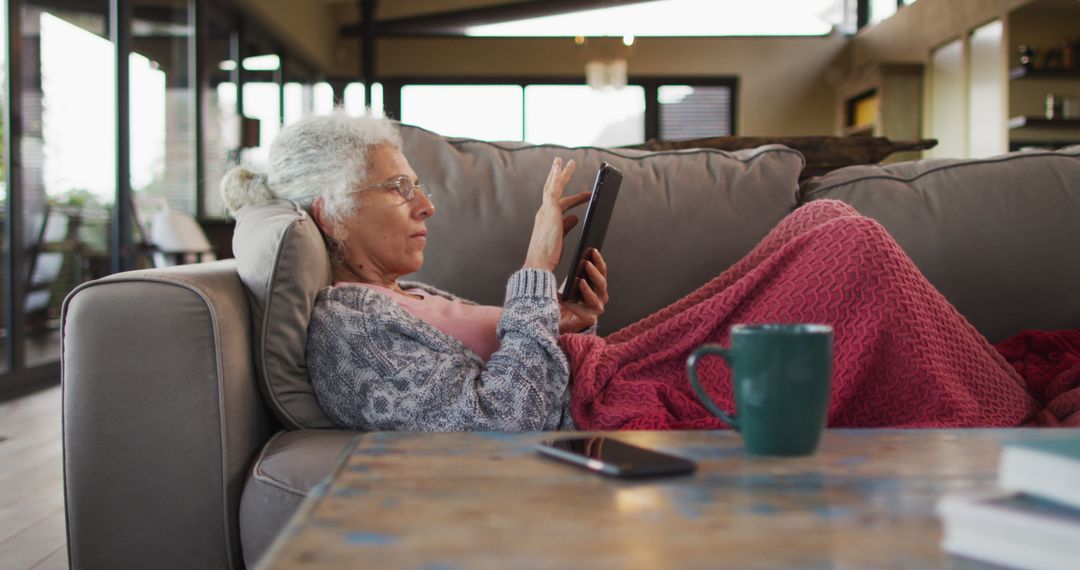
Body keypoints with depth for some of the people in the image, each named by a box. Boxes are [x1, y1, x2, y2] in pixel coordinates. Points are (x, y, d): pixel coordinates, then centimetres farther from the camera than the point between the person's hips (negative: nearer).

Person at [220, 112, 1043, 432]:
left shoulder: (398, 298, 18)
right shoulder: (343, 324, -13)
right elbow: (497, 422, -24)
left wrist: (574, 327, 1)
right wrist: (537, 269, -20)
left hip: (618, 378, 10)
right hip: (615, 420, -10)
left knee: (826, 220, 7)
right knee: (852, 247, -9)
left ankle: (983, 393, 13)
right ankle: (984, 417, 9)